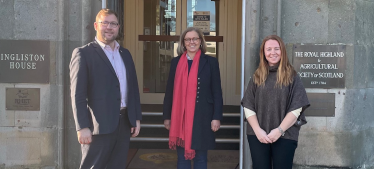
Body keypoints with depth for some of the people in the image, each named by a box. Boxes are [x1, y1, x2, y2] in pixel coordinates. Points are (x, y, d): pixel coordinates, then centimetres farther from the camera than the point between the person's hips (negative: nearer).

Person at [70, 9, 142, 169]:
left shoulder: (125, 54, 15)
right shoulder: (83, 53, -4)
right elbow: (78, 94, -9)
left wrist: (136, 118, 11)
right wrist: (82, 127, -15)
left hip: (124, 122, 6)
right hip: (99, 124, -6)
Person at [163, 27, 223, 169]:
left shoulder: (210, 62, 1)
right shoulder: (176, 62, 7)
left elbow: (217, 92, 0)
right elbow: (170, 91, 9)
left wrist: (216, 117, -6)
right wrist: (167, 116, 7)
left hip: (202, 117, -2)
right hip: (180, 117, 2)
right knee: (182, 157, 9)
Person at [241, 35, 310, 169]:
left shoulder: (291, 76, 1)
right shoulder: (257, 76, 7)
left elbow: (296, 108, -5)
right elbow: (248, 107, 3)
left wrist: (280, 130, -13)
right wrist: (258, 130, -9)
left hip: (285, 136, -2)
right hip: (257, 135, 2)